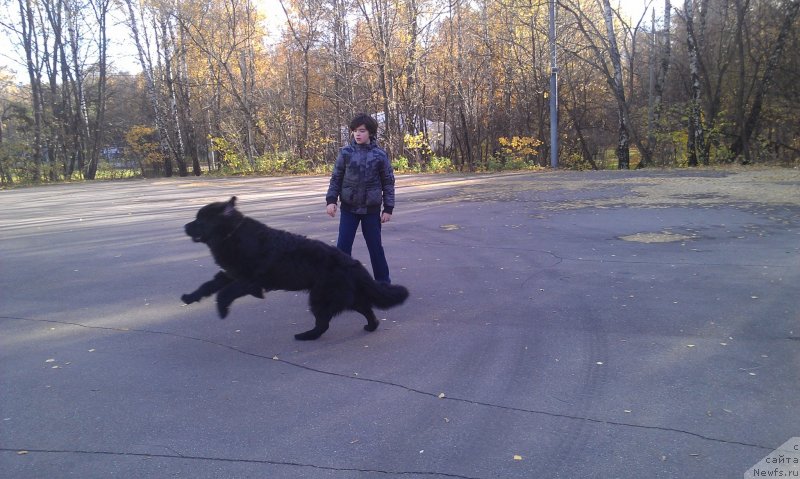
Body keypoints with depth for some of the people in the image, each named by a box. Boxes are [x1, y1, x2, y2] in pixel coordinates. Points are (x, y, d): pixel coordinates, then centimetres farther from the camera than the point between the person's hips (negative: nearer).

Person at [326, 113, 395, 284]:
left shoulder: (380, 154, -5)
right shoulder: (345, 152, -2)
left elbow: (388, 182, -1)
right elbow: (336, 177, 3)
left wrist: (388, 208, -4)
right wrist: (331, 200, -7)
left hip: (371, 209, -1)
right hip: (348, 207, 1)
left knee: (375, 246, 8)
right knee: (343, 246, -1)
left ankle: (383, 281, 23)